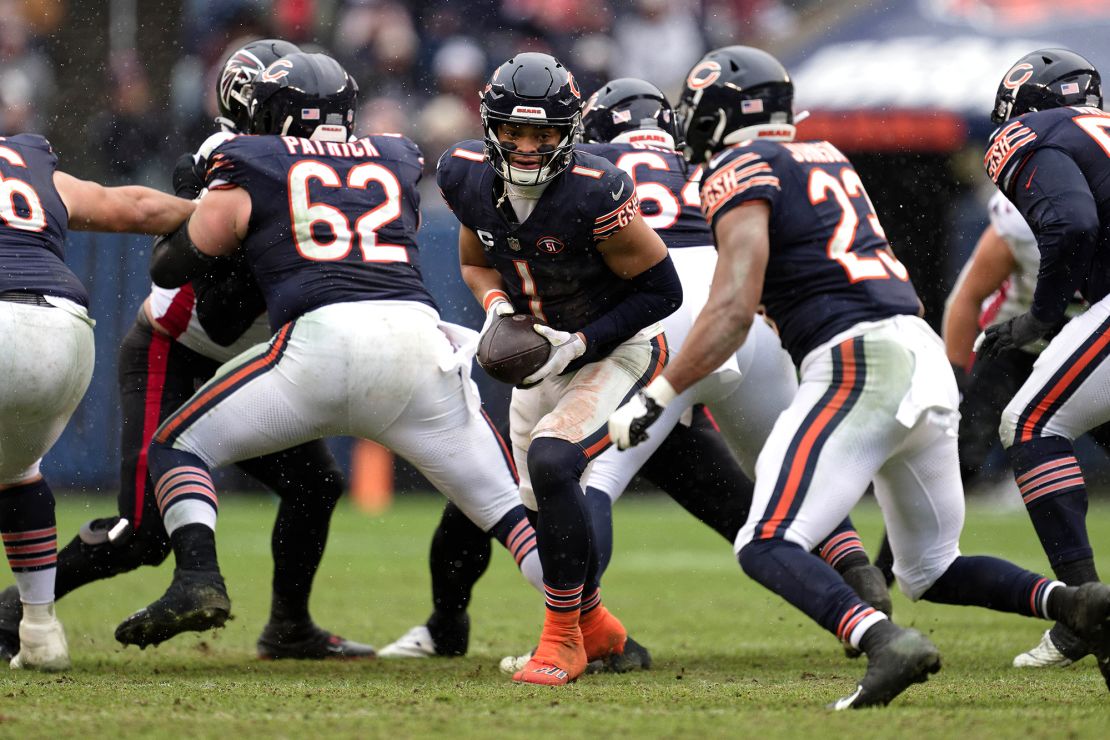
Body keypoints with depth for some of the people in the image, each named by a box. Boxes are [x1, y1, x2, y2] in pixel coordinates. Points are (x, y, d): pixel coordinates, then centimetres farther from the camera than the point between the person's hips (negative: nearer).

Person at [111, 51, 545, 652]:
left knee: (178, 449, 12)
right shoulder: (398, 163, 26)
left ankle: (198, 579, -10)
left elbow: (170, 268, 21)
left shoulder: (251, 166, 16)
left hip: (323, 337, -3)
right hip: (418, 339, 3)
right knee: (504, 503, 13)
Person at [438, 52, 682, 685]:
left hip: (617, 350, -7)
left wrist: (579, 343, -25)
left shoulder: (595, 196, -31)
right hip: (545, 352, 7)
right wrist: (498, 306, -13)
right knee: (543, 498, 15)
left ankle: (562, 638, -15)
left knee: (551, 463, -27)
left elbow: (662, 291, -20)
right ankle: (597, 627, 42)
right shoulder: (469, 177, -12)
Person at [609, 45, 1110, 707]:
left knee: (768, 547, -11)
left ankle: (886, 642, -35)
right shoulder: (826, 158, 24)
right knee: (931, 571, 18)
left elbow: (733, 312, -10)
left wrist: (654, 399, -7)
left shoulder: (741, 171, -1)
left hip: (861, 360, -8)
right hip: (925, 355, 8)